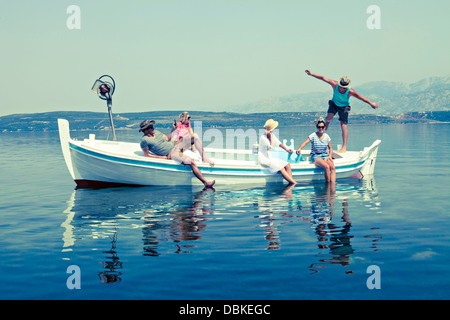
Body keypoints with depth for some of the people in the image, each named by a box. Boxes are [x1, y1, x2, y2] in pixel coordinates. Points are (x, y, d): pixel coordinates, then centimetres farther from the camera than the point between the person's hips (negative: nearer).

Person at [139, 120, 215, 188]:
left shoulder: (156, 132, 11)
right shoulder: (144, 140, -12)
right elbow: (147, 155, -10)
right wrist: (161, 157, -16)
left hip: (174, 145, 9)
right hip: (171, 154, -8)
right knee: (192, 162, -29)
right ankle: (205, 183, -27)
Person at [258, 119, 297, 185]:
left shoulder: (272, 135, 7)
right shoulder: (263, 137, -18)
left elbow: (279, 143, 17)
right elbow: (272, 147, -19)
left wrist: (287, 150, 6)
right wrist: (270, 137, -18)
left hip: (270, 158, 8)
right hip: (264, 159, -8)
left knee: (287, 165, -11)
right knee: (281, 168, -24)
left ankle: (291, 184, -21)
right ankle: (295, 183, -21)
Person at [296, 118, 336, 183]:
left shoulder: (327, 136, 7)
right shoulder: (313, 136, -5)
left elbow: (330, 148, 15)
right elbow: (305, 142, -18)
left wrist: (330, 156, -4)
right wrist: (300, 148, -38)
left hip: (325, 155, 4)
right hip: (315, 156, -4)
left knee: (332, 167, -27)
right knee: (327, 167, -32)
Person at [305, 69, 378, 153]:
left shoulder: (350, 91, -32)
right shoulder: (335, 84, -27)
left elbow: (361, 98, -24)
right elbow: (323, 78, -25)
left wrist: (371, 104, -19)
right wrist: (311, 74, -28)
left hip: (344, 107, -2)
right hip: (334, 103, 2)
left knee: (343, 126, -8)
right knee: (329, 117, -26)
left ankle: (344, 147, -4)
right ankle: (326, 125, 13)